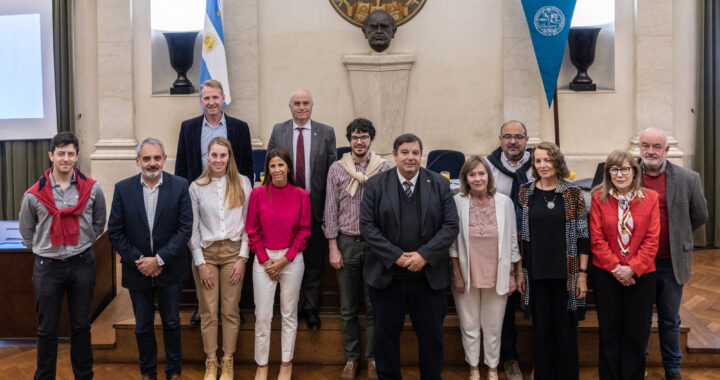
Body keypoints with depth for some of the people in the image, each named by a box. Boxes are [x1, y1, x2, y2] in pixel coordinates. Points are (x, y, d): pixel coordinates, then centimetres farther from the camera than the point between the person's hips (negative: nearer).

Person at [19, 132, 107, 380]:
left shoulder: (92, 189, -1)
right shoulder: (34, 195, -4)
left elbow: (98, 225, 13)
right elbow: (26, 232, 10)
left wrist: (83, 245, 9)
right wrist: (42, 250, 7)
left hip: (82, 264, 1)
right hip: (47, 266, -1)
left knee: (81, 325, 11)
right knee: (47, 329, 7)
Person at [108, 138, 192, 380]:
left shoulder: (179, 186, -8)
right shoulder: (123, 189, -5)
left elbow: (185, 229, -11)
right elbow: (115, 232, -4)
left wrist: (159, 259, -16)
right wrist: (139, 260, -12)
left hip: (169, 269, -1)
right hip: (137, 269, 1)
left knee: (171, 323, 13)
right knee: (143, 326, 14)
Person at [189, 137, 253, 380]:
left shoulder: (242, 183, -1)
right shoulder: (196, 187, 0)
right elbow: (192, 228, 1)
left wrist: (242, 257, -5)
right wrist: (200, 262, -3)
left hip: (233, 251, 0)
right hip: (206, 252, 0)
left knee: (230, 310, 5)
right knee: (208, 311, 4)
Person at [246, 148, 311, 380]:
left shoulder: (301, 195, -1)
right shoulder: (258, 193, -2)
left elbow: (304, 231, 0)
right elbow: (252, 230, 1)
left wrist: (285, 260, -7)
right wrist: (266, 260, -6)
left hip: (292, 260, 0)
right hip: (264, 260, 0)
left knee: (289, 314, 9)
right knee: (262, 315, 3)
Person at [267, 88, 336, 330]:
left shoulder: (326, 133, 2)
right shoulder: (278, 131, 4)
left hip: (315, 207, 0)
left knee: (314, 262, 8)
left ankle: (310, 308, 21)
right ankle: (293, 307, 22)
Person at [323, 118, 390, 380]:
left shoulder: (384, 169, 1)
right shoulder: (336, 169, 3)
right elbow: (331, 210, 3)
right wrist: (333, 248, -2)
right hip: (346, 243, 1)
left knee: (374, 307, 5)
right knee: (348, 308, 9)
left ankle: (373, 359, 18)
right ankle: (351, 359, 21)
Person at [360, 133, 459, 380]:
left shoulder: (440, 184, 2)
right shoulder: (375, 185, 0)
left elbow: (450, 226, -3)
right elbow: (367, 226, -5)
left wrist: (424, 255, -14)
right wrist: (396, 257, -13)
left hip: (429, 277, 1)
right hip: (386, 276, 0)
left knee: (431, 338, 10)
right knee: (385, 337, 10)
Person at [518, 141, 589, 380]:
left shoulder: (573, 194, -2)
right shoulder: (525, 193, 4)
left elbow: (583, 236, -1)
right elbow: (520, 236, 7)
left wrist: (583, 273, -5)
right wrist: (519, 272, 4)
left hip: (566, 273, -1)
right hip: (536, 273, 2)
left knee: (566, 329, 5)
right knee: (541, 329, 8)